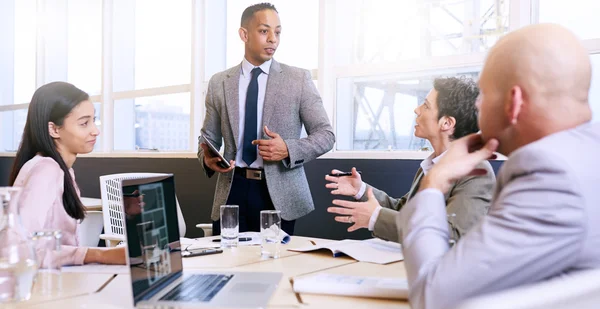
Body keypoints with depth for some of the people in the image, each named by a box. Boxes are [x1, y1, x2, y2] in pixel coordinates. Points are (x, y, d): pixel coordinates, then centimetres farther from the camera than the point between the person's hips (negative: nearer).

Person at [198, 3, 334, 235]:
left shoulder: (299, 79, 0)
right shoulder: (219, 83, 7)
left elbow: (325, 135, 0)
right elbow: (209, 137, 12)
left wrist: (288, 149, -17)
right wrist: (207, 158, -10)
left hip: (279, 192, -1)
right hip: (233, 190, 2)